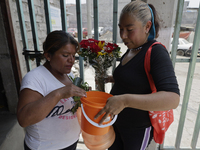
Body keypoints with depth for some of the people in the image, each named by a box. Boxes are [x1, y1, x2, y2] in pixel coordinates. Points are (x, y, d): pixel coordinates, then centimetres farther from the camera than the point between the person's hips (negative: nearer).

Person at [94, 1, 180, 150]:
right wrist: (110, 79, 1)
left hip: (138, 128, -7)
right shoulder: (132, 49, 0)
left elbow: (172, 99, -35)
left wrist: (125, 100, -45)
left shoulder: (157, 52, -23)